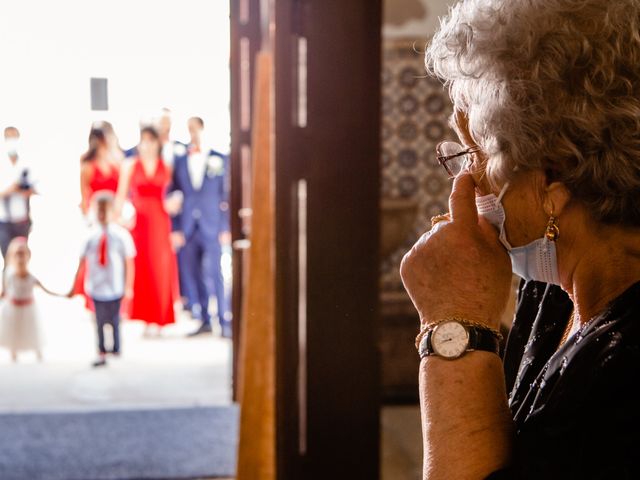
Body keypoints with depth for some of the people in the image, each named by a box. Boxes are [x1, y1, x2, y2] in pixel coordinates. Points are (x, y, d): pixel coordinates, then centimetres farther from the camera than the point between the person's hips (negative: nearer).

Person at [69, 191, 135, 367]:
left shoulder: (121, 235, -8)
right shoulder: (91, 235, -3)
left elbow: (129, 262, -3)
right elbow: (82, 263, 0)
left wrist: (128, 287, -3)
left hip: (115, 287, -2)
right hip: (96, 287, 2)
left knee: (114, 319, 10)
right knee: (100, 321, 8)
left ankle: (115, 349, 30)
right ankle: (101, 354, 17)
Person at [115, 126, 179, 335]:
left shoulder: (166, 168, 8)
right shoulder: (130, 167, 6)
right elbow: (121, 196, 4)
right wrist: (117, 220, -4)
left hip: (161, 223, 1)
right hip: (138, 222, -1)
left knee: (161, 269, 0)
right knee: (140, 267, -2)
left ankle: (158, 317, 9)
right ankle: (144, 316, 5)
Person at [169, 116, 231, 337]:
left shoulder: (220, 159, 5)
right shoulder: (179, 162, 10)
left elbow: (227, 195, 4)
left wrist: (225, 228, -3)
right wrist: (175, 229, 1)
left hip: (211, 228, -3)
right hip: (187, 229, 3)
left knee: (213, 275, -7)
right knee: (191, 276, 3)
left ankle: (225, 321, 1)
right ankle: (203, 321, 12)